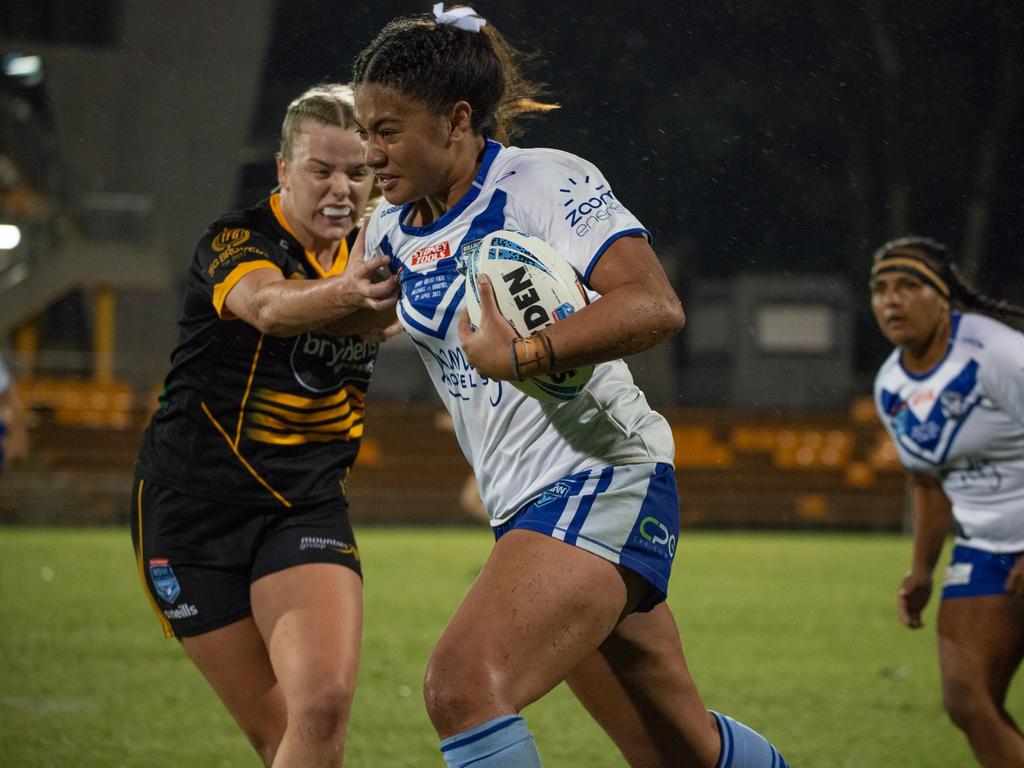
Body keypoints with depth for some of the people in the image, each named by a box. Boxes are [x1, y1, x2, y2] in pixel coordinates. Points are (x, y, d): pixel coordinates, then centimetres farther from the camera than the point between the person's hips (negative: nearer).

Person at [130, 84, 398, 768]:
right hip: (195, 505, -3)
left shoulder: (370, 253, 5)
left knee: (325, 704, -21)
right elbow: (270, 306, -34)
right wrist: (344, 294, -56)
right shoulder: (239, 240, -14)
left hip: (308, 506, 3)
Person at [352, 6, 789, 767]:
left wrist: (523, 355, -32)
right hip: (524, 508, 9)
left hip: (603, 483, -9)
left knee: (462, 686, -26)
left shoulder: (545, 181, -12)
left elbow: (655, 305, -25)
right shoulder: (392, 228, 10)